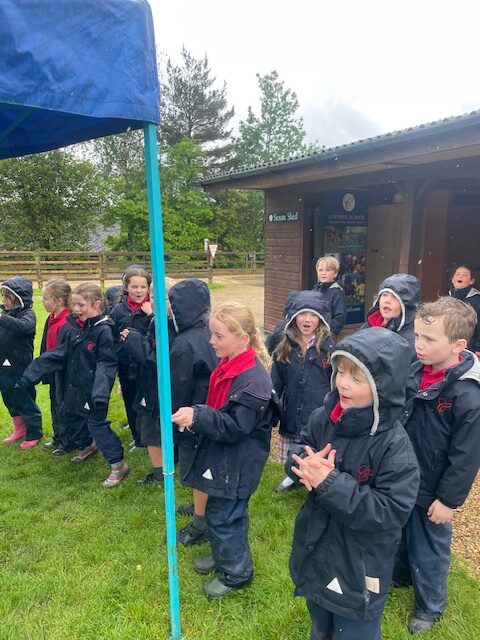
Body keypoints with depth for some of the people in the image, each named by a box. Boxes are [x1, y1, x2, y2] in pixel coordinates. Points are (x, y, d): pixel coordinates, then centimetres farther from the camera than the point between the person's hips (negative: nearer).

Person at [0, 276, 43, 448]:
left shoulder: (28, 314, -14)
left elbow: (24, 326, -38)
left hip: (20, 370, -7)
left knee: (26, 402, 5)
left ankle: (35, 434, 23)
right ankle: (20, 430, 37)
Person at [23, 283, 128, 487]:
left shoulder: (104, 330, -19)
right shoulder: (78, 327, 6)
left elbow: (106, 364, -24)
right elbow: (59, 354, 9)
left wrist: (100, 391, -35)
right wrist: (32, 373, 8)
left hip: (93, 390, -8)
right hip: (78, 385, 8)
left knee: (97, 424, -1)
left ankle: (118, 464, 10)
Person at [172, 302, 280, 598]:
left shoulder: (252, 380, -27)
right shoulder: (228, 367, 1)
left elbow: (235, 427, -27)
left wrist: (198, 417, -32)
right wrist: (195, 417, -3)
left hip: (238, 462, -9)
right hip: (223, 455, 9)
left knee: (223, 516, 6)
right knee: (224, 511, 24)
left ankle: (236, 572, 29)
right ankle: (225, 554, 47)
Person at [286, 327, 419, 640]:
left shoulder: (395, 445, -28)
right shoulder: (323, 417, -13)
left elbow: (390, 512, -28)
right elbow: (297, 454, 0)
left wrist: (330, 483, -33)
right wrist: (309, 465, -24)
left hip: (360, 567, -5)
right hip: (315, 549, 5)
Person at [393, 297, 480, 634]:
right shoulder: (414, 371, -9)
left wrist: (449, 499, -12)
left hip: (431, 490, -5)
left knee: (428, 549, 17)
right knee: (401, 536, 27)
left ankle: (430, 605, 43)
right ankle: (402, 573, 55)